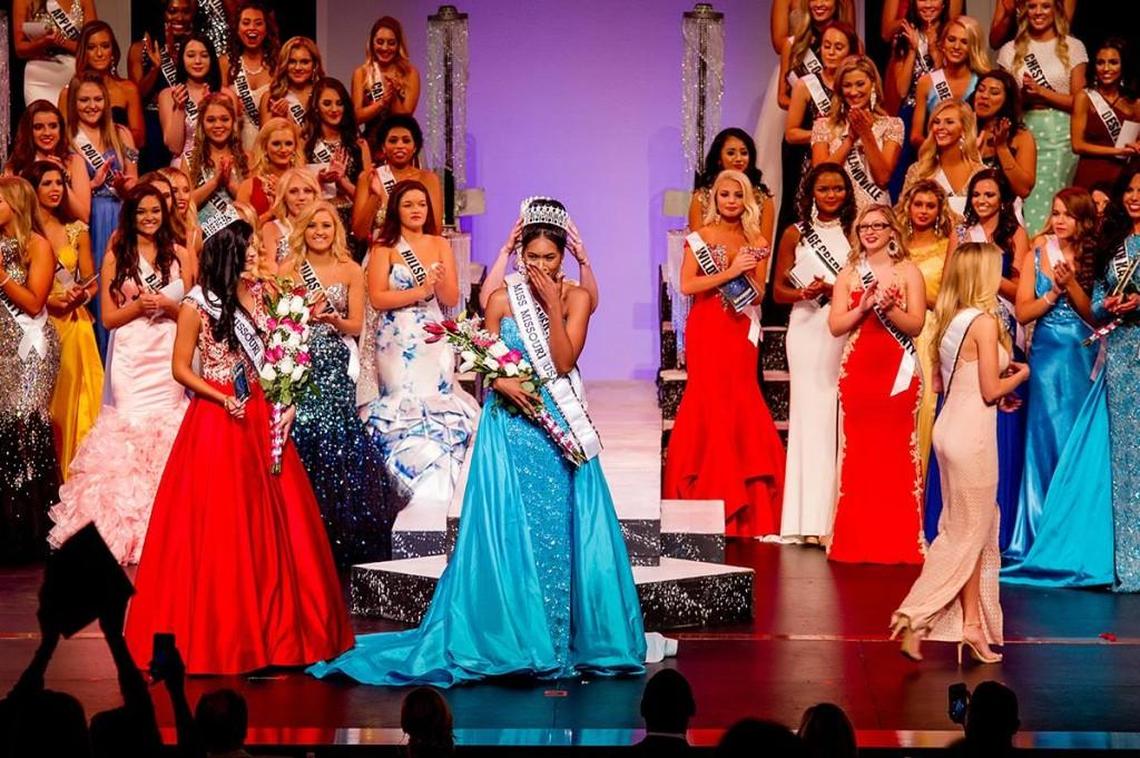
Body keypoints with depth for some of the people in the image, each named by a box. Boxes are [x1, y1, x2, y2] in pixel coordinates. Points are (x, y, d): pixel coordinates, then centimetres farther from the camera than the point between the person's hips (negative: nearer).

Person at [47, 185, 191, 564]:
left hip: (169, 358, 1)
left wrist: (167, 306, -9)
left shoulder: (179, 255, 8)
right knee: (128, 432, -6)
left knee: (167, 434, -3)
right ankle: (127, 529, 1)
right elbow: (109, 317, 4)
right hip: (131, 359, -1)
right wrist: (139, 306, -13)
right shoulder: (116, 256, 5)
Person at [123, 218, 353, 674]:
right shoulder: (198, 303, -5)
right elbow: (180, 369, -5)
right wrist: (223, 399, -14)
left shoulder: (258, 292, 9)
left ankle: (278, 624, 14)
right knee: (219, 523, -2)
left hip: (262, 417, 5)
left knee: (275, 519, 5)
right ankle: (218, 629, 7)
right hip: (217, 417, -5)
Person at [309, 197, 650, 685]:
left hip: (558, 425, 1)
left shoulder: (575, 298, 1)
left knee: (563, 529, 1)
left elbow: (563, 362, -11)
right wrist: (504, 383, -16)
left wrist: (553, 306, -15)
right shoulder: (503, 298, 1)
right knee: (509, 530, -3)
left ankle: (571, 638, 10)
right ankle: (514, 639, 3)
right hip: (509, 424, -1)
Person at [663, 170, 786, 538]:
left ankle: (741, 508, 3)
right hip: (706, 329, -2)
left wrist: (745, 274, -10)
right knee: (711, 403, -7)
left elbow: (758, 295, 9)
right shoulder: (700, 238, 4)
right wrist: (729, 273, -13)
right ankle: (707, 499, -1)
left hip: (740, 331, 3)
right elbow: (686, 285, -7)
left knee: (739, 406, -2)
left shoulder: (756, 243, 12)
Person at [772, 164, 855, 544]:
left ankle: (839, 516, -2)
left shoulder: (854, 233, 12)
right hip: (807, 331, -1)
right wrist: (803, 293, -11)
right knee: (811, 415, -6)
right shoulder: (795, 234, 10)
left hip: (845, 334, 1)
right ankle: (811, 519, -6)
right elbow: (778, 289, 10)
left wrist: (830, 290, -9)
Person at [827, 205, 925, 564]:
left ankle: (898, 543, 0)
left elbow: (916, 324, -3)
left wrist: (888, 307, -18)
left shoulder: (908, 272, 5)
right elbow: (835, 326, 4)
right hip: (857, 371, 2)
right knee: (857, 454, 0)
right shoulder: (848, 273, 12)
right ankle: (856, 543, 6)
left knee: (897, 454, -5)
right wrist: (864, 307, -11)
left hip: (898, 372, -2)